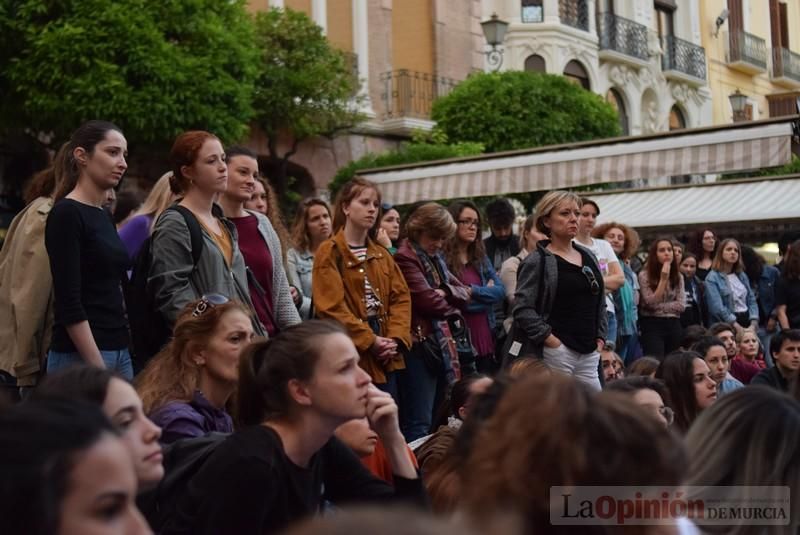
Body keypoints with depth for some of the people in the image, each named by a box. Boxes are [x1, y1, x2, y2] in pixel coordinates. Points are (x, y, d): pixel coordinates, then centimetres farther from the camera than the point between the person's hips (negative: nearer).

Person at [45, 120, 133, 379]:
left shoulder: (104, 216, 14)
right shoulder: (66, 214, -11)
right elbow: (68, 302, -17)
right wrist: (97, 368, -19)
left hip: (119, 350, 8)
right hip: (81, 356, -8)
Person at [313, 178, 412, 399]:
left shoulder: (381, 254, 17)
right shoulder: (329, 253, -4)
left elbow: (401, 297, 9)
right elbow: (331, 306, -13)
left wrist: (396, 337, -7)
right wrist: (369, 340, -15)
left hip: (385, 357, 7)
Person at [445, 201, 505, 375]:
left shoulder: (481, 258, 14)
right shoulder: (442, 259, -7)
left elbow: (500, 292, 4)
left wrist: (472, 290, -10)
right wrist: (486, 292, -5)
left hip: (486, 341, 6)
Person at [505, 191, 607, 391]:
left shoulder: (588, 257, 16)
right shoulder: (537, 261, -5)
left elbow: (600, 302, 23)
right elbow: (523, 309, -12)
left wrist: (600, 338, 11)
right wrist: (550, 339, -15)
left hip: (589, 353, 7)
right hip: (556, 352, -7)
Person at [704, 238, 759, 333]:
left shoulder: (742, 275, 15)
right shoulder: (712, 278, -6)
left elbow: (751, 300, 10)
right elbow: (718, 308, -16)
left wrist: (753, 324, -7)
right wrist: (737, 327, -23)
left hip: (746, 320, 6)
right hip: (727, 326, -6)